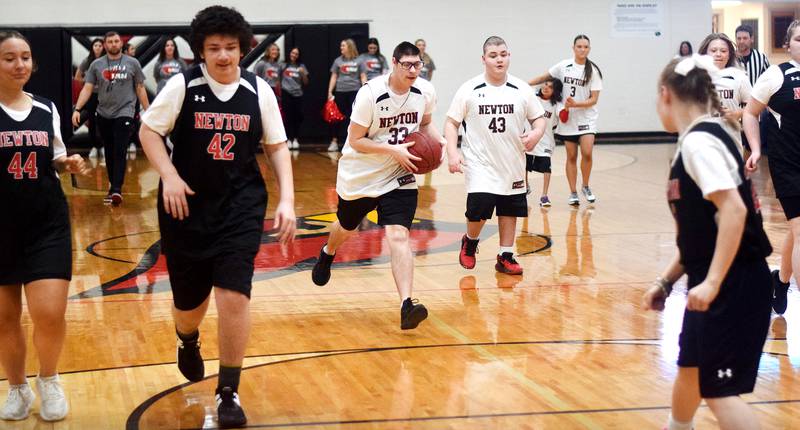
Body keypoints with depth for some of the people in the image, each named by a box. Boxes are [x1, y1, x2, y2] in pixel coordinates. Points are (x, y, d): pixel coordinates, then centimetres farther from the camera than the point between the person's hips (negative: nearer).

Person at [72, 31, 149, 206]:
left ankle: (117, 189, -19)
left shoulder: (132, 63, 1)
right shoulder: (96, 65, 3)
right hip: (104, 114, 3)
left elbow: (140, 89, 6)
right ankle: (113, 185, 22)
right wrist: (77, 109, -11)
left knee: (120, 152, -13)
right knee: (109, 152, 11)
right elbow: (87, 88, 1)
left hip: (124, 113, -3)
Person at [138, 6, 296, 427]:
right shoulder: (183, 85, -6)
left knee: (233, 295, -14)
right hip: (187, 206, 0)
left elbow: (277, 147, 6)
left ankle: (228, 393, 1)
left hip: (241, 207, 0)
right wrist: (169, 176, -14)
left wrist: (286, 199, -4)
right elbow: (149, 131, 0)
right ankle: (187, 341, 49)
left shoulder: (258, 91, -1)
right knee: (189, 300, 11)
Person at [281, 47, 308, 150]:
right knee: (288, 117, -2)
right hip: (286, 94, -1)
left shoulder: (301, 67, 8)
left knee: (297, 117, -1)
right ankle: (289, 139, 3)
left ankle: (295, 139, 11)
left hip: (298, 94, 1)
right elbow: (278, 80, 9)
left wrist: (303, 73, -9)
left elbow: (306, 83, 8)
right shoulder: (283, 66, 4)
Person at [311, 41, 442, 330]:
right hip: (360, 175, -1)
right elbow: (356, 141, -20)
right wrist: (393, 150, -30)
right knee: (347, 227, 25)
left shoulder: (425, 92, -9)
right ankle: (327, 253, 61)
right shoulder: (370, 93, -24)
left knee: (398, 236, -18)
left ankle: (407, 305, -27)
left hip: (399, 177, 1)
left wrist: (438, 141, -8)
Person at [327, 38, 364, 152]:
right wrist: (330, 92, 4)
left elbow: (363, 77, 3)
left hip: (354, 91, -1)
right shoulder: (338, 61, 6)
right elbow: (333, 77, 9)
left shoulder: (358, 61, 2)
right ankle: (334, 141, 8)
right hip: (340, 91, 2)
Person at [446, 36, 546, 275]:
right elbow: (452, 123, -1)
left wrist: (536, 134, -15)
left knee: (509, 210, 9)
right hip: (480, 164, -3)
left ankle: (505, 256, 23)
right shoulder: (469, 90, -5)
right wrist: (452, 152, -14)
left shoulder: (521, 90, 0)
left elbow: (539, 118, 7)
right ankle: (470, 242, 16)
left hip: (512, 165, 3)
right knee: (479, 210, -14)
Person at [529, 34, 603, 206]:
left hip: (586, 118, -2)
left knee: (587, 153, -17)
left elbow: (594, 99, -7)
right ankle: (573, 193, 14)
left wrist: (576, 104, -21)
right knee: (571, 156, 5)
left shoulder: (593, 71, -5)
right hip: (568, 118, 2)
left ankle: (586, 187, 5)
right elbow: (545, 77, 14)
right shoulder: (564, 66, 0)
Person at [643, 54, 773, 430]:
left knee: (719, 391, -8)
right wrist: (667, 280, 19)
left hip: (734, 285, -10)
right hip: (715, 283, 10)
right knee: (690, 368, 27)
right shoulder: (698, 139, 13)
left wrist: (712, 282, -28)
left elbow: (734, 210, -27)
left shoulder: (699, 140, -16)